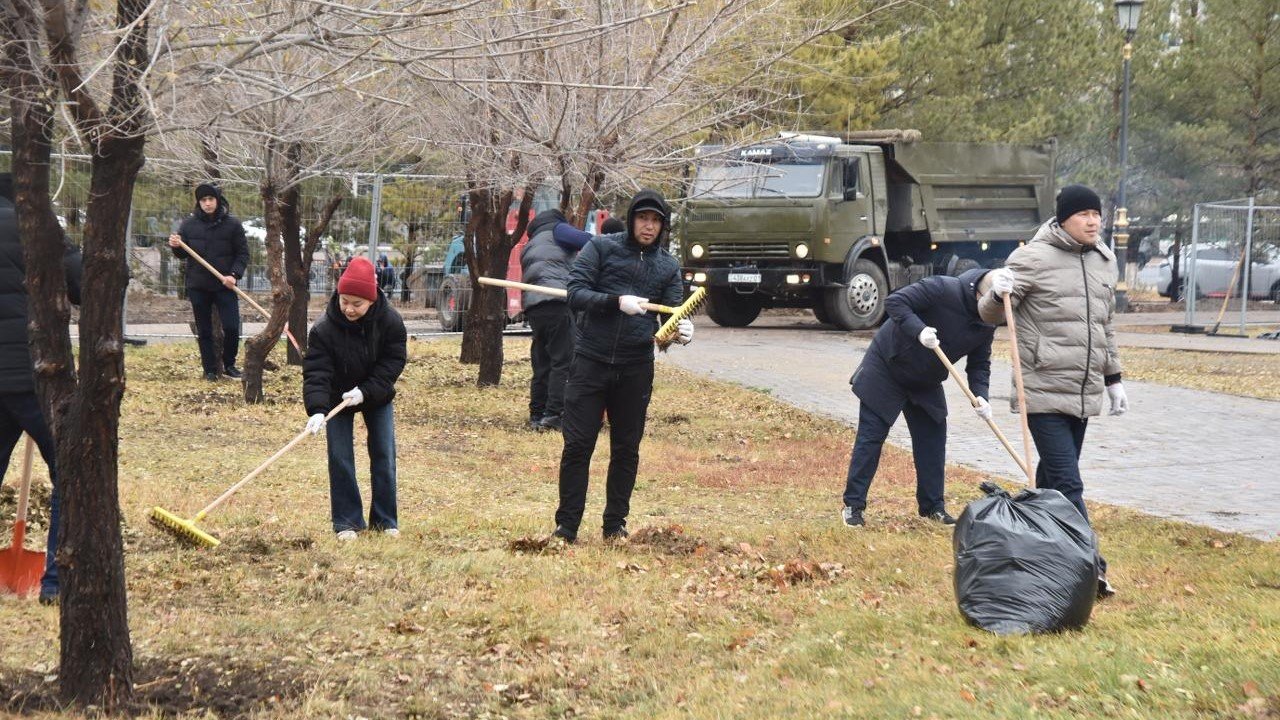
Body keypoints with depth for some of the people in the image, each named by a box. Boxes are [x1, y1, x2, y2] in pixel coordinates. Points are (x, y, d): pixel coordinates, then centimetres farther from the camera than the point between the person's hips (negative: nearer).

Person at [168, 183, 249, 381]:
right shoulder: (189, 224, 4)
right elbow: (183, 254, 11)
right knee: (204, 331, 7)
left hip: (225, 286, -2)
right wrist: (176, 247, -12)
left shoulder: (232, 224, -1)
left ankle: (229, 365, 12)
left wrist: (235, 275, -13)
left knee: (232, 328, -8)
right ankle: (210, 369, 16)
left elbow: (243, 253, 1)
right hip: (198, 286, 2)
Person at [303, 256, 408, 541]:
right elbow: (315, 372, -30)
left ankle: (385, 520, 12)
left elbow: (393, 362, -16)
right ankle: (347, 521, 3)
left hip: (377, 397, 1)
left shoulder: (390, 322, -22)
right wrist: (317, 410, -43)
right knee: (340, 458, -6)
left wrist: (365, 391, -27)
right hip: (337, 399, -1)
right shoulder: (324, 328, -27)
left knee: (384, 455, 1)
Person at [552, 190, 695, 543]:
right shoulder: (601, 248, 0)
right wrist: (616, 301, -24)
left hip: (636, 368, 3)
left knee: (626, 449, 9)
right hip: (590, 362, -3)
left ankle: (615, 525, 20)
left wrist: (681, 331, -17)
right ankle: (566, 526, 6)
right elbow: (575, 293, -9)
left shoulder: (668, 266, 10)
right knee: (577, 445, -2)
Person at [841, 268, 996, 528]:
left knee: (933, 440, 6)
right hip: (885, 369, -6)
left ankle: (932, 506, 18)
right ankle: (853, 506, 3)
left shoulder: (986, 325, -7)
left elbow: (979, 363, 0)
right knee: (869, 439, -3)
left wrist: (981, 396, -18)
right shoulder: (942, 289, -28)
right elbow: (894, 302, -30)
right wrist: (919, 330, -43)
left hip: (925, 383, 7)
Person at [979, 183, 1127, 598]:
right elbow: (989, 315, -6)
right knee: (1066, 483, -11)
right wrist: (997, 294, -28)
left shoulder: (1104, 261, 13)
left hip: (1084, 393, 7)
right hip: (1044, 391, -7)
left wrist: (1113, 378, 24)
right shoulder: (1034, 258, -8)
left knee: (1053, 478, 13)